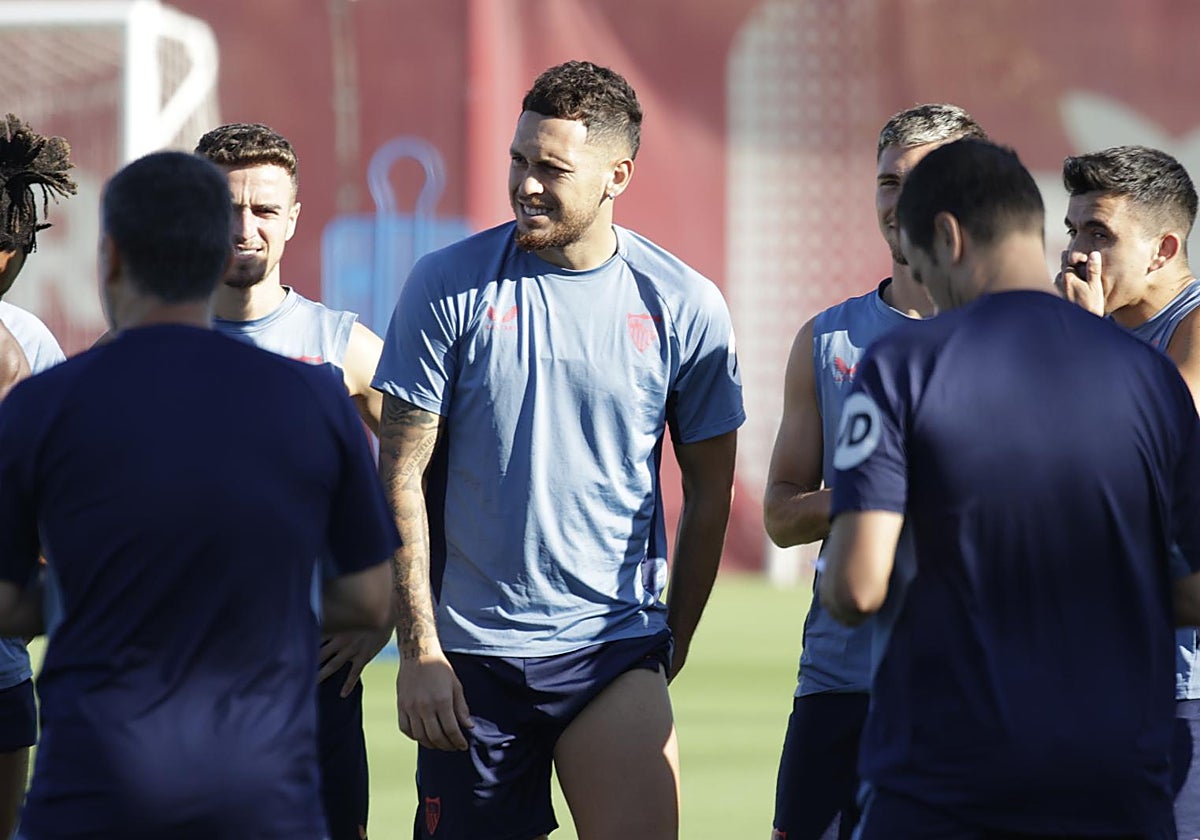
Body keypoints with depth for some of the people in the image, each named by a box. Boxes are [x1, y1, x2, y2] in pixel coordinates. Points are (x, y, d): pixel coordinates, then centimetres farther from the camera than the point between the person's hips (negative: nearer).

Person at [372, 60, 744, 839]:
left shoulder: (684, 306, 0)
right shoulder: (447, 287, -2)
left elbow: (709, 489, 11)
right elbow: (402, 475, -1)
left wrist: (673, 643, 13)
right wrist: (418, 649, -6)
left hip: (616, 652, -1)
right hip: (470, 654, 1)